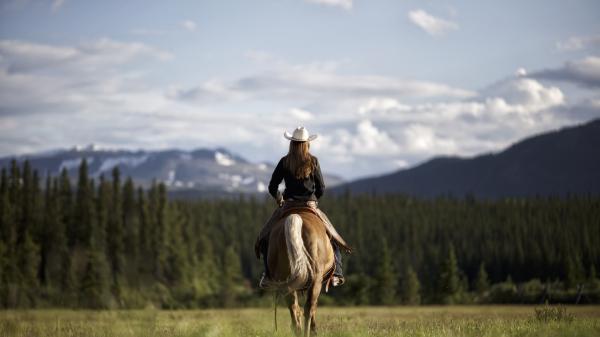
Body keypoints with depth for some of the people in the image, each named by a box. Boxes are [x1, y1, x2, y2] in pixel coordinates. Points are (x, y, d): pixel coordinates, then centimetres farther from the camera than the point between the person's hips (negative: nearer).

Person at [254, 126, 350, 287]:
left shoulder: (284, 162, -3)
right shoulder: (313, 162, -3)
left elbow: (272, 188, -3)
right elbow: (321, 188, -2)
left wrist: (279, 198, 17)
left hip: (288, 206, 0)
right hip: (311, 206, 0)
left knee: (264, 237, 16)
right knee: (331, 235, 17)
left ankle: (269, 272, 6)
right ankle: (336, 273, 8)